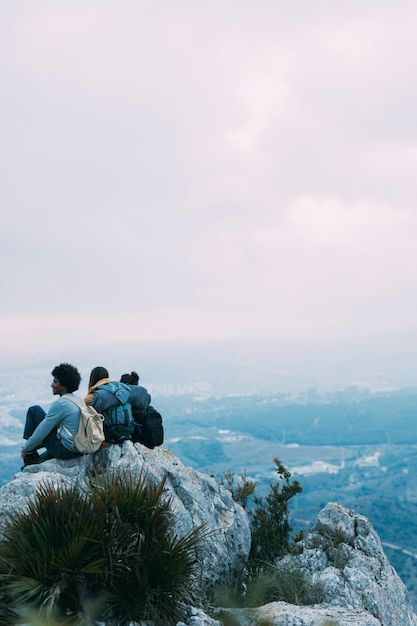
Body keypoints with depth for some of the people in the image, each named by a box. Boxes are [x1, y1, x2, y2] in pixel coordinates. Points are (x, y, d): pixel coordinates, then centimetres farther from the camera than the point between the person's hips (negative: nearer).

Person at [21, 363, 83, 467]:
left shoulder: (60, 403, -17)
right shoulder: (78, 400, 9)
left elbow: (41, 432, -13)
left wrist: (25, 450, 1)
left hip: (65, 450, -8)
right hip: (79, 449, 8)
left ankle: (31, 457, 10)